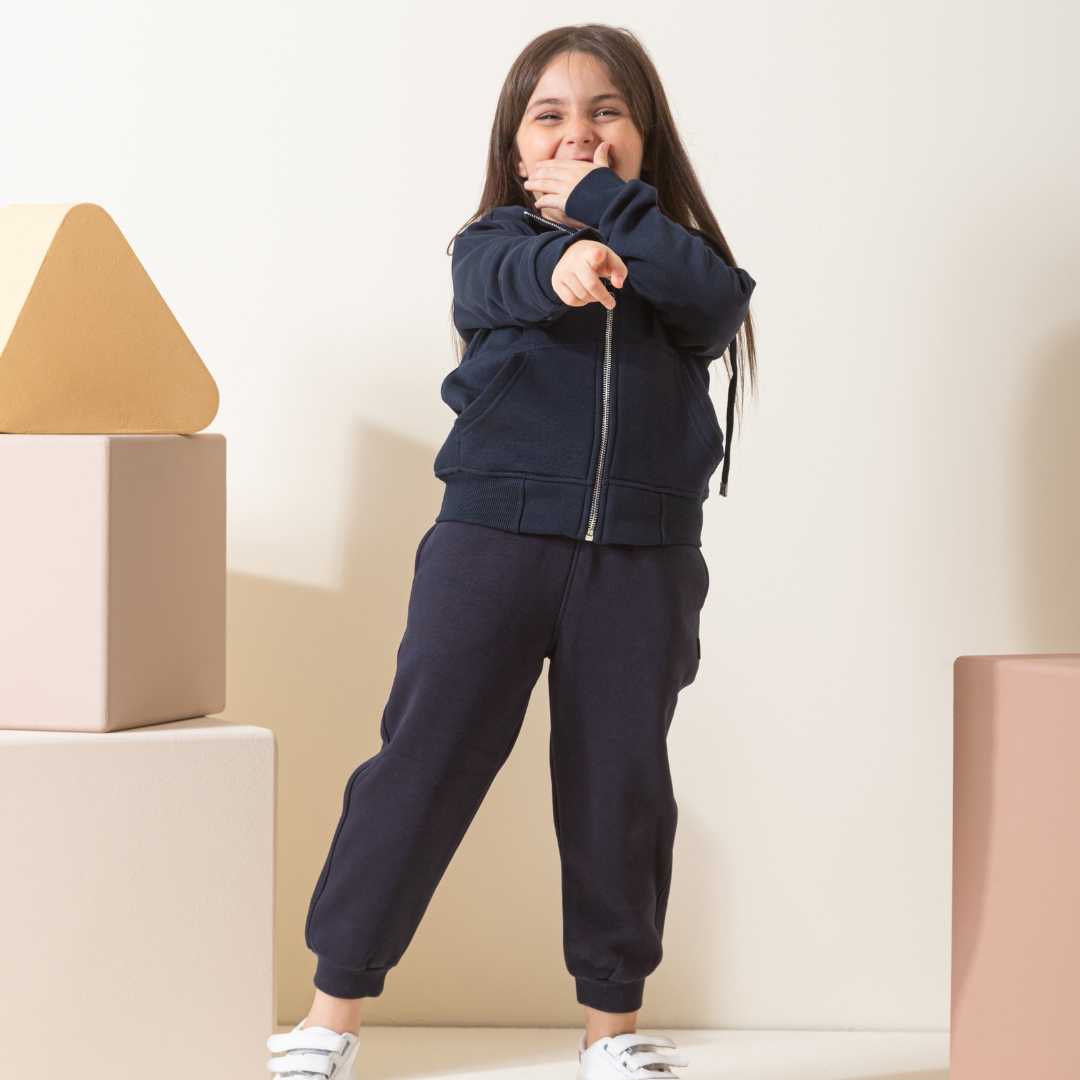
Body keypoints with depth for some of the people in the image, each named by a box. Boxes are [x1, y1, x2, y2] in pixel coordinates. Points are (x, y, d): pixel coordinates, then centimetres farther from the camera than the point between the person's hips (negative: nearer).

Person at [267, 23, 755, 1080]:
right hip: (494, 536, -2)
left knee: (620, 785, 8)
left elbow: (716, 301, -12)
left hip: (642, 560, 2)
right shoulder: (495, 241, 6)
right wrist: (560, 261, -41)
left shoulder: (675, 256, 12)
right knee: (424, 758, -3)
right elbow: (506, 279, -19)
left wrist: (603, 199, -9)